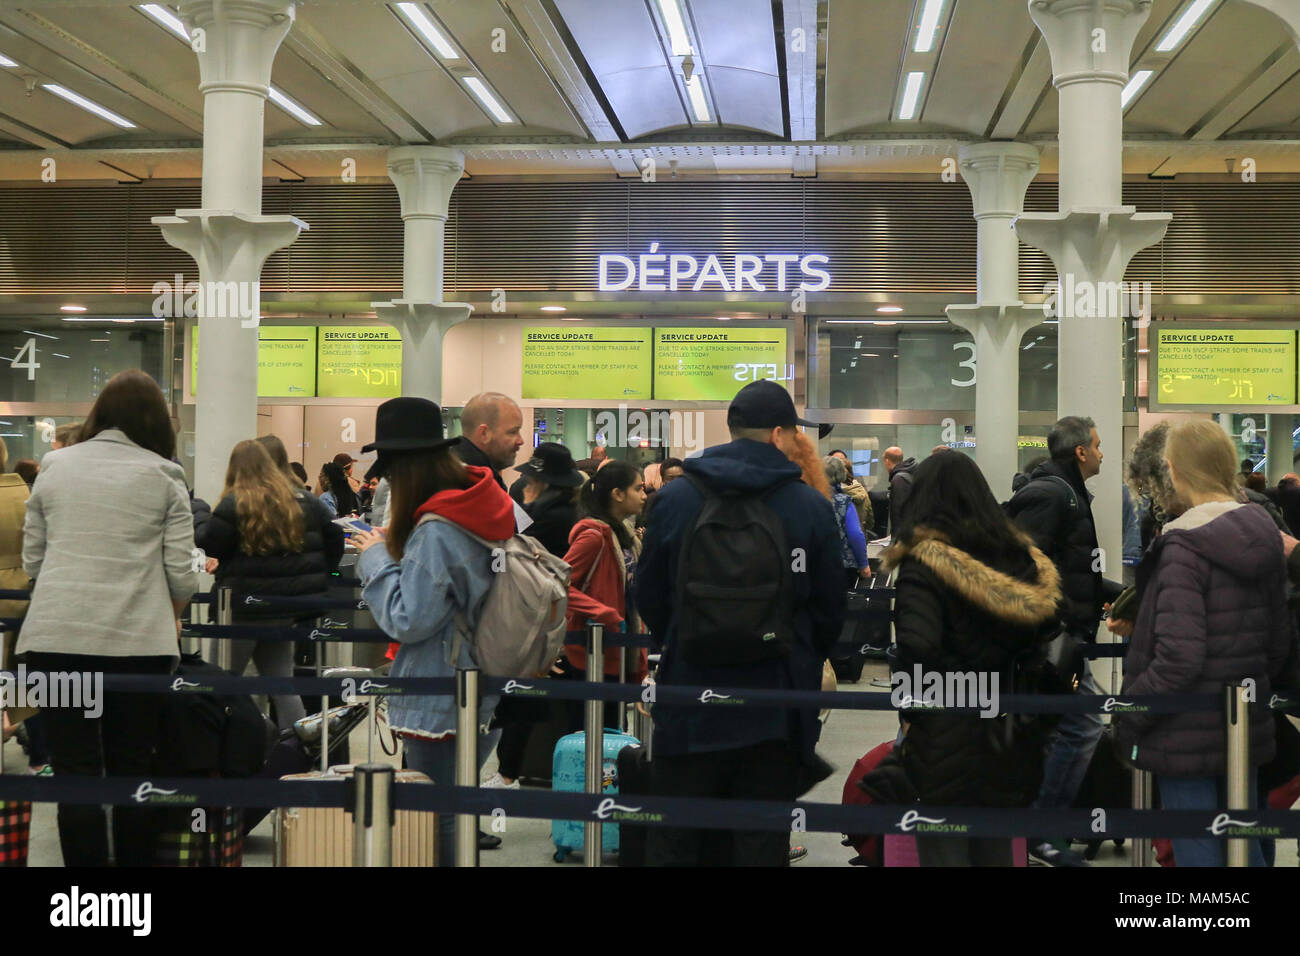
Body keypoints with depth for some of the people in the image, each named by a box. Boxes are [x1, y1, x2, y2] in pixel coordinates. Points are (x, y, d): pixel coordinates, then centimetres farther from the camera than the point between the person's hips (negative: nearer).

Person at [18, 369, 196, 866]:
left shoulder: (55, 467, 10)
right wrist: (170, 619, 20)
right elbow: (180, 572, 0)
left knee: (75, 771, 5)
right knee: (133, 771, 10)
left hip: (57, 635, 1)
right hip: (138, 638, -1)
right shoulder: (163, 475, 3)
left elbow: (32, 559, 13)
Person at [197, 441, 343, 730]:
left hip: (245, 607, -6)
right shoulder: (304, 500, 8)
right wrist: (317, 574, 17)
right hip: (287, 607, 6)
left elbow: (208, 547, -9)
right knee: (280, 680, 12)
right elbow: (334, 537, 11)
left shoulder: (233, 505, -10)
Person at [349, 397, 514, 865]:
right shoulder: (487, 510, 5)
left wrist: (377, 559, -8)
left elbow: (408, 620, -19)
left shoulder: (435, 531, -22)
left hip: (441, 705, -9)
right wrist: (398, 547, 10)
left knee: (436, 828, 3)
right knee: (457, 818, 19)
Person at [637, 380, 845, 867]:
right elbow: (830, 612, 4)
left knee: (671, 844, 10)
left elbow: (648, 599, 5)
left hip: (690, 707, 1)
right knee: (762, 846, 8)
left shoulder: (674, 499, -2)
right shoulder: (812, 508, -4)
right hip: (777, 716, 0)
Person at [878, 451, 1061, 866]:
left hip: (948, 743, -6)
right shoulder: (1019, 556, 7)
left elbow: (916, 649, -26)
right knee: (995, 851, 18)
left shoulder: (925, 562, -13)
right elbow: (1050, 634, 7)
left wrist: (911, 714, -13)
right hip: (1010, 744, 6)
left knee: (945, 850, 3)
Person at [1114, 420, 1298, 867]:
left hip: (1188, 735, -7)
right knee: (1244, 848, 18)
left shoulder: (1183, 548, -18)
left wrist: (1127, 717, -13)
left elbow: (1178, 659, -24)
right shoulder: (1264, 537, 5)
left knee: (1197, 852, 2)